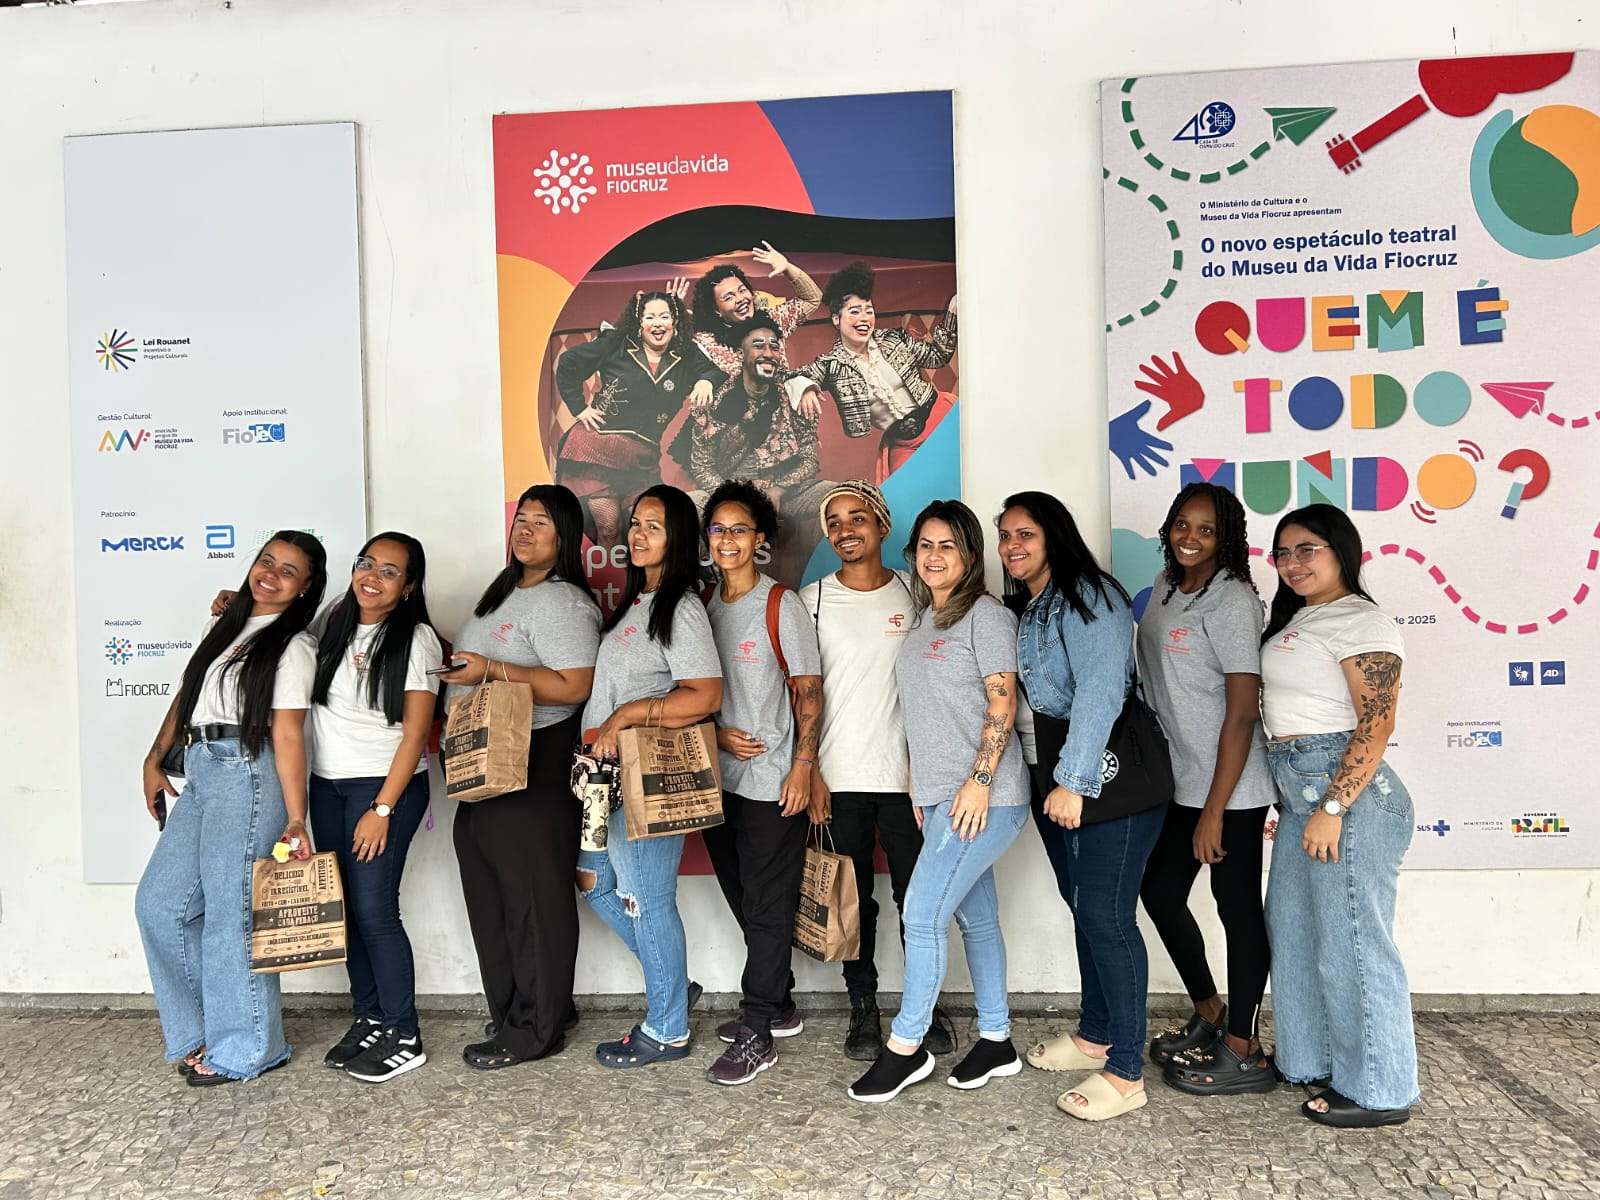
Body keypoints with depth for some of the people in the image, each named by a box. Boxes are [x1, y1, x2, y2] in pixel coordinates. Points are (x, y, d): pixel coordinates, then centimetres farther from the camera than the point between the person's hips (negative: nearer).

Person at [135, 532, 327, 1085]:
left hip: (247, 775, -8)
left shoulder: (293, 646, -7)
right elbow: (188, 693, 21)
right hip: (201, 774, 8)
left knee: (231, 913, -2)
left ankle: (245, 1048, 14)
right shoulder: (226, 624, 16)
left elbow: (287, 735, -14)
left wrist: (296, 820, -18)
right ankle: (203, 1030, 27)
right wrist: (155, 759, 15)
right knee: (159, 902, 12)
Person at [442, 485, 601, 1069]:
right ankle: (513, 1009, 32)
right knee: (490, 891, 17)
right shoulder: (503, 589, 16)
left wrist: (490, 670, -23)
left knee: (534, 895, 1)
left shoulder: (562, 603, -14)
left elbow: (572, 687, -24)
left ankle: (536, 1028, 15)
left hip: (535, 765, -10)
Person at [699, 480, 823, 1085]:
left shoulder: (782, 605, -7)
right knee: (743, 901, 16)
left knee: (768, 907, 1)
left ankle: (758, 1034, 10)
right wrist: (719, 734, -3)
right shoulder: (702, 605, 9)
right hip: (719, 778, 6)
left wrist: (803, 766, -14)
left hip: (771, 780, -6)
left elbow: (808, 692, -8)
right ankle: (779, 1006, 32)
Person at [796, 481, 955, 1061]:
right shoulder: (813, 600, 1)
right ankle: (863, 1008, 24)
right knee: (853, 898, 9)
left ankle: (926, 1005, 25)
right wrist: (809, 770, -5)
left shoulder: (914, 594, 4)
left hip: (905, 774, 1)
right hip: (839, 777, 0)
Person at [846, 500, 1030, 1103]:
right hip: (939, 796, 8)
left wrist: (979, 781, -19)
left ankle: (905, 1046, 7)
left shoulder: (986, 614, -9)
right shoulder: (922, 619, 15)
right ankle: (996, 1041, 26)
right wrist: (920, 787, 16)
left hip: (983, 797, -8)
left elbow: (1002, 703, -14)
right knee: (976, 917, 14)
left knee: (922, 914, -7)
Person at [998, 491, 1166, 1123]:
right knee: (1082, 906, 17)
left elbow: (1100, 691, -22)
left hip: (1108, 773, -9)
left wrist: (1074, 781, -25)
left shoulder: (1087, 598, -14)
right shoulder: (1026, 608, 15)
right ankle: (1093, 1037, 32)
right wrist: (1052, 778, 10)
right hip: (1058, 772, 9)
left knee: (1106, 915, -6)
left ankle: (1125, 1074, 5)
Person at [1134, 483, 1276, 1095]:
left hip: (1229, 788, -9)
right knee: (1159, 891, 15)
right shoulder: (1166, 586, 8)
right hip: (1179, 780, 9)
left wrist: (1214, 810, -20)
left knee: (1237, 906, 3)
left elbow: (1242, 712, -19)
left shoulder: (1231, 601, -16)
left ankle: (1242, 1053, 18)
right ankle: (1208, 1014, 35)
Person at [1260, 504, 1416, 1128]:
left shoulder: (1361, 621, -11)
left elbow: (1375, 725, -18)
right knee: (1295, 930, 16)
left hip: (1346, 792, -10)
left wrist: (1333, 808, -22)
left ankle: (1378, 1090, 15)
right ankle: (1313, 1061, 32)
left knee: (1351, 941, -1)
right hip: (1298, 792, 10)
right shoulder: (1296, 619, 18)